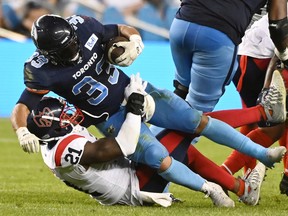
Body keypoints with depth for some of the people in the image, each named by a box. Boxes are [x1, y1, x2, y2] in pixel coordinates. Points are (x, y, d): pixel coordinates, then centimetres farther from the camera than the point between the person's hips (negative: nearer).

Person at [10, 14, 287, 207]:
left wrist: (134, 43, -22)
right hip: (112, 119, -3)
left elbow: (125, 31, 0)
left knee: (199, 121, -3)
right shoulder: (43, 72, -24)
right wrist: (23, 132, -42)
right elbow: (21, 108, -21)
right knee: (158, 159, -22)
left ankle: (263, 153, 6)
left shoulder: (83, 27, -15)